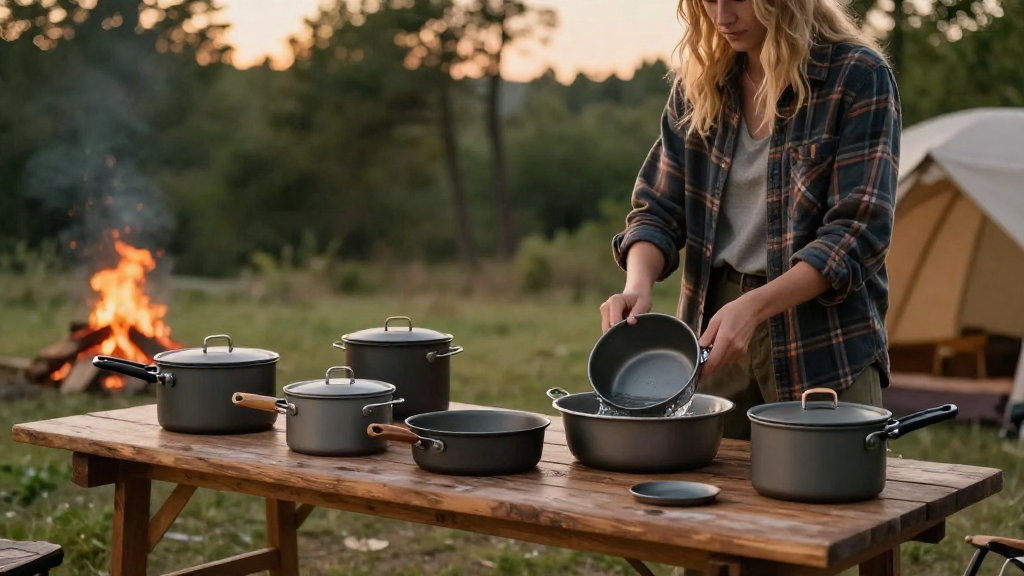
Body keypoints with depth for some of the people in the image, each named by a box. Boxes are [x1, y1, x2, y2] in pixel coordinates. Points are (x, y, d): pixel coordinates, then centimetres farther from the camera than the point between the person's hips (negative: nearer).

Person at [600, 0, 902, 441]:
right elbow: (659, 210, 7)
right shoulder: (698, 84, 6)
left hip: (823, 347, -4)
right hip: (715, 338, 4)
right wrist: (638, 285, -14)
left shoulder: (859, 77, -8)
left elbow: (858, 231, -14)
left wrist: (753, 307, -24)